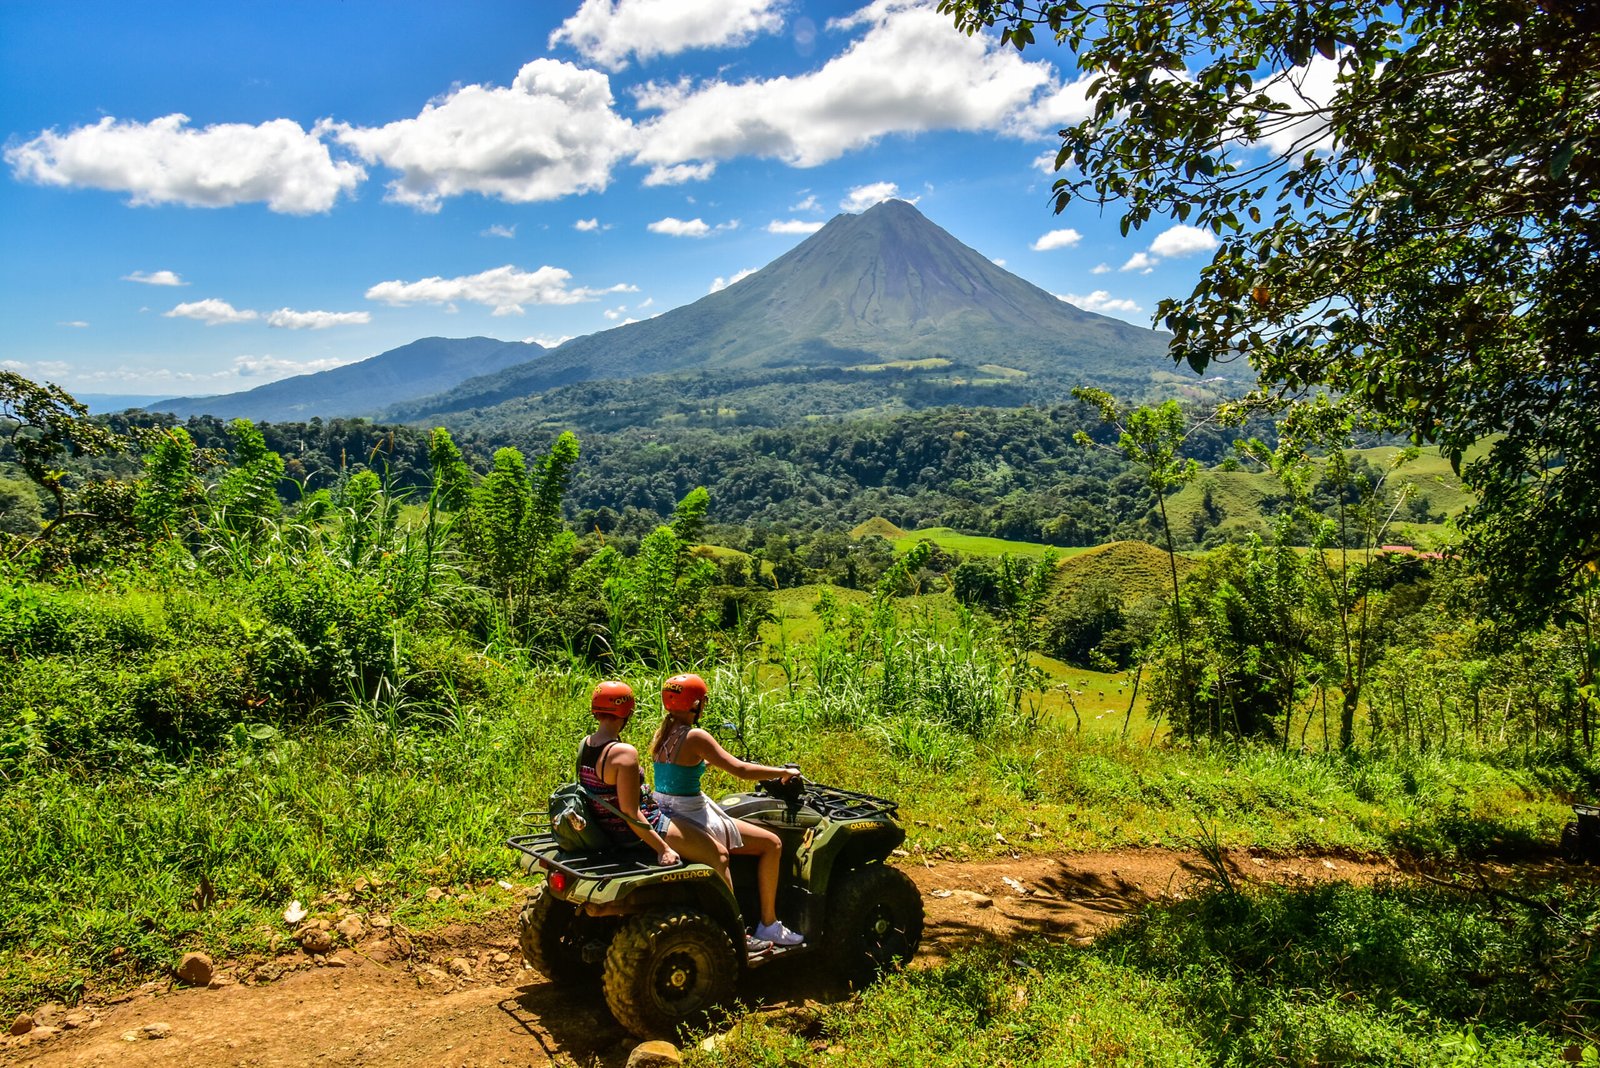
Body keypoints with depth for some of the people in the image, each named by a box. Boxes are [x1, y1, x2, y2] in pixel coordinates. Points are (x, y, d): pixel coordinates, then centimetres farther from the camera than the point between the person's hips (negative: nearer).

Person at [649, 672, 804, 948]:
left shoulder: (661, 734, 8)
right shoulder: (695, 737, -18)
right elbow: (740, 770, -19)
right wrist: (783, 772, -7)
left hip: (663, 815, 10)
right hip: (690, 818, -10)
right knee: (772, 844, -12)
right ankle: (768, 925, -5)